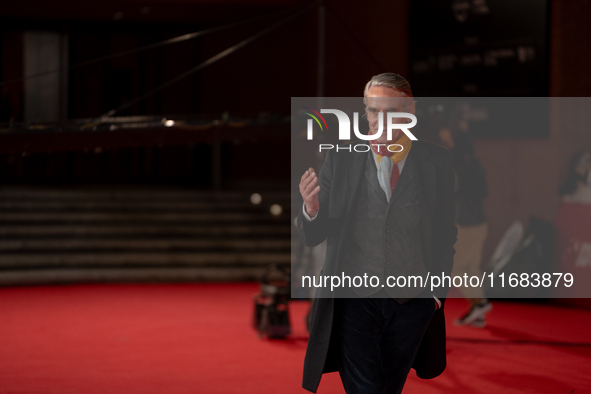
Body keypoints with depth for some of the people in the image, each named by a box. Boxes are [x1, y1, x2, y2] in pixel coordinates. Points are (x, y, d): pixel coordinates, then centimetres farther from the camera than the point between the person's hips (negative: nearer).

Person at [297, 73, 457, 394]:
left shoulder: (436, 162, 2)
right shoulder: (341, 160, 0)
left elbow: (445, 233, 10)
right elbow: (313, 236, -2)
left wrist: (438, 291, 4)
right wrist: (311, 209, -23)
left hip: (413, 302, 1)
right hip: (355, 299, -1)